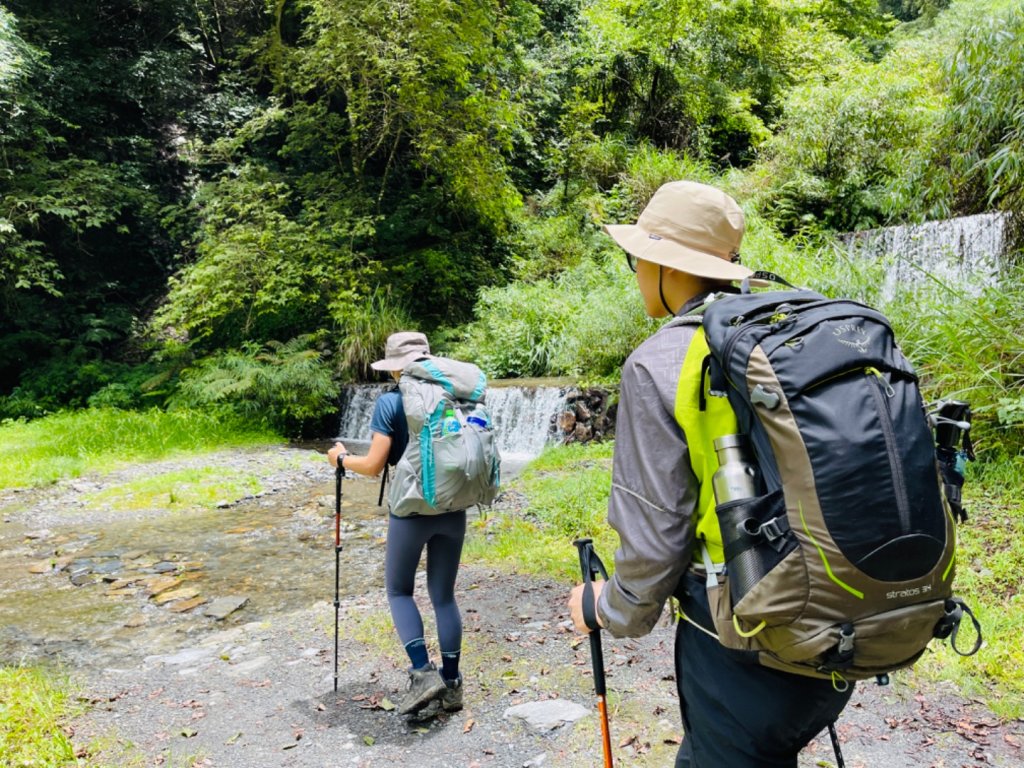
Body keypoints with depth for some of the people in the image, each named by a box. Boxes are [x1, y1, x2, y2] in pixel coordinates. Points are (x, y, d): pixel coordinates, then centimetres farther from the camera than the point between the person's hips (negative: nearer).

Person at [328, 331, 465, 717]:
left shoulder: (390, 402, -9)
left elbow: (374, 465, -10)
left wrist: (341, 458, 8)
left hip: (411, 509, -4)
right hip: (453, 508, 4)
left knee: (398, 590, 16)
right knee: (444, 595, 15)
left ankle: (423, 673, 5)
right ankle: (452, 683, 19)